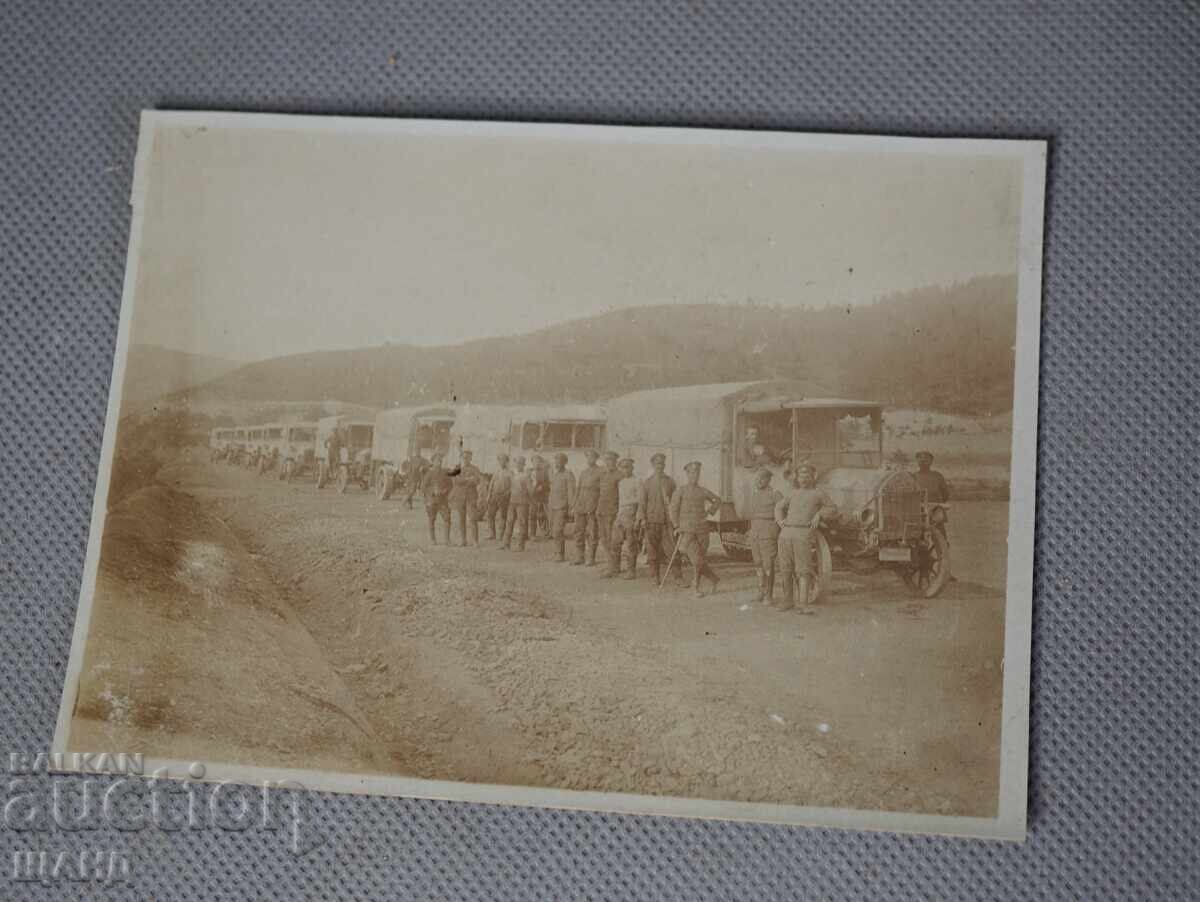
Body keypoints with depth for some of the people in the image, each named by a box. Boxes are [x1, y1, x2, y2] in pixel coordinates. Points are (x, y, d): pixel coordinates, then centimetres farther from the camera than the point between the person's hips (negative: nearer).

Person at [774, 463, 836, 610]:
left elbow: (833, 509, 19)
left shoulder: (818, 493, 11)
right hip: (786, 533, 4)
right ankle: (788, 600, 15)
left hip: (803, 534, -4)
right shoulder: (793, 492, 21)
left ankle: (804, 602, -14)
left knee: (803, 569, -12)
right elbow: (779, 506, 33)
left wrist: (819, 515, 1)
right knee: (786, 569, 5)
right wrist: (780, 520, 13)